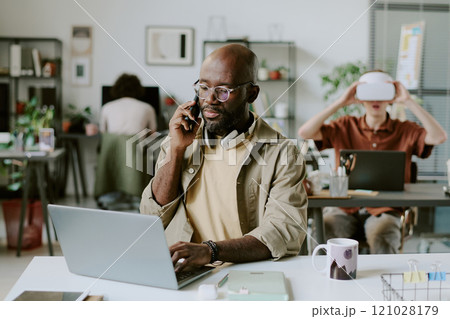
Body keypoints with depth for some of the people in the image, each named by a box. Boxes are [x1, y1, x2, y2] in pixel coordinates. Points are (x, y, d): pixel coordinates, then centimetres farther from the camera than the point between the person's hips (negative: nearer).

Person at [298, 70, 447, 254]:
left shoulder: (405, 131, 8)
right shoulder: (346, 127, 10)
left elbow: (439, 137, -9)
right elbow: (305, 133, -2)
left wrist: (409, 102, -7)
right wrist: (340, 103, -5)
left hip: (384, 210, -1)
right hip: (345, 209, 1)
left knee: (382, 241, -35)